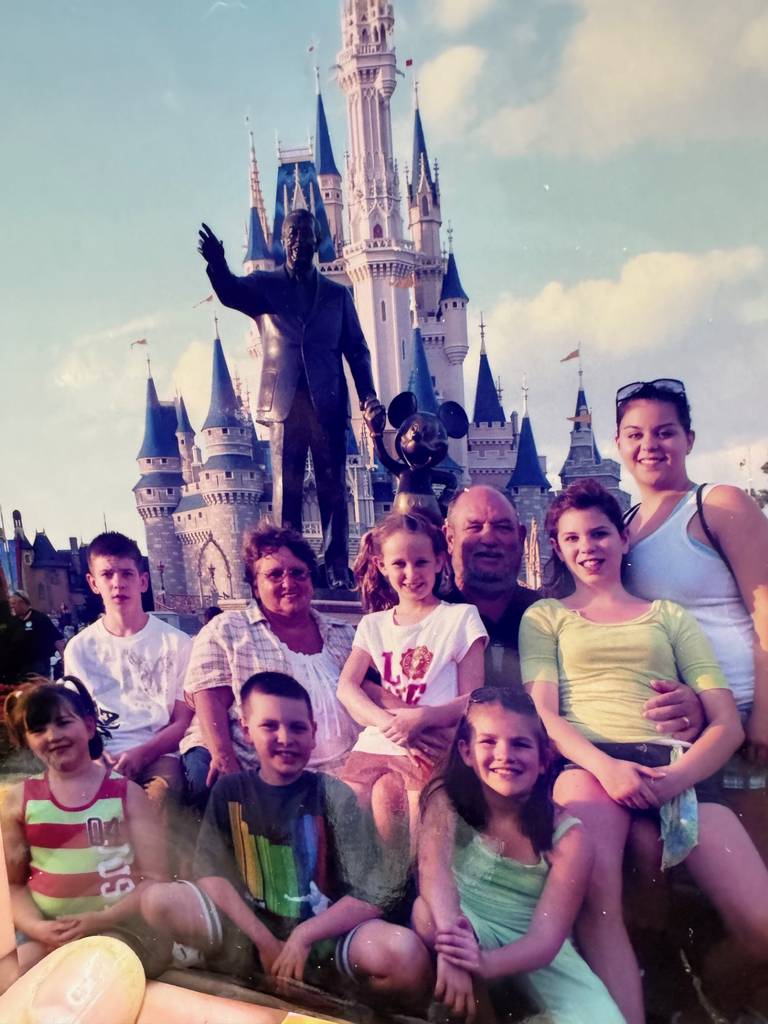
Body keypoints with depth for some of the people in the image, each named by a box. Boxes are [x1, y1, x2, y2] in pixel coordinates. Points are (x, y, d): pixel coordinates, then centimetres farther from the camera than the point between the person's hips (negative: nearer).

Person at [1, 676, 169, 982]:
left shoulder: (127, 793, -1)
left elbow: (155, 879, -3)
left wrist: (102, 920, -17)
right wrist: (37, 927, -14)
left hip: (122, 927, -3)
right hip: (48, 932, 3)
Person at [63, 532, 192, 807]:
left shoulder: (177, 643, 4)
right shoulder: (79, 648, 11)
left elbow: (184, 721, 3)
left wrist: (141, 754, -15)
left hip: (158, 757, -1)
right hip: (101, 760, 2)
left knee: (150, 810, -35)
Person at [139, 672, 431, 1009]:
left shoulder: (334, 795, -6)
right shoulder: (230, 791, 0)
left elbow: (368, 899, -11)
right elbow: (211, 874, -8)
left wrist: (303, 936, -22)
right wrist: (265, 941, -17)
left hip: (323, 936, -2)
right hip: (250, 931, 2)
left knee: (405, 952, -33)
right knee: (157, 900, -22)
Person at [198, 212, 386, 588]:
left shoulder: (338, 294, 16)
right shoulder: (265, 285, 12)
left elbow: (357, 350, 11)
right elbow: (230, 293, -8)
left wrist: (369, 398, -2)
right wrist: (217, 265, -31)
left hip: (328, 403, 1)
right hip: (284, 402, -1)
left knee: (333, 490, -1)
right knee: (286, 491, -2)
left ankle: (338, 571, 2)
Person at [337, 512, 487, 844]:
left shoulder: (460, 617, 6)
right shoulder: (373, 625, 17)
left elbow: (473, 698, 0)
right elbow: (346, 686, 4)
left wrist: (422, 718, -17)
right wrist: (388, 722, -15)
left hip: (429, 750, -3)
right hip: (373, 745, 3)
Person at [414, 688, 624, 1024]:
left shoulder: (568, 837, -13)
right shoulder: (447, 799, -12)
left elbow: (546, 938, -20)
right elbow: (434, 864, -31)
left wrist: (486, 963, -40)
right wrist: (450, 948, -50)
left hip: (532, 951, 0)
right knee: (428, 911, -33)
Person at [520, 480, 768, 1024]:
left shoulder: (670, 616, 23)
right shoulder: (545, 616, 20)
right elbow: (543, 713, 5)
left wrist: (674, 778, -11)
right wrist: (605, 766, -17)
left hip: (677, 768, 2)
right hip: (587, 762, -2)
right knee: (598, 901, -34)